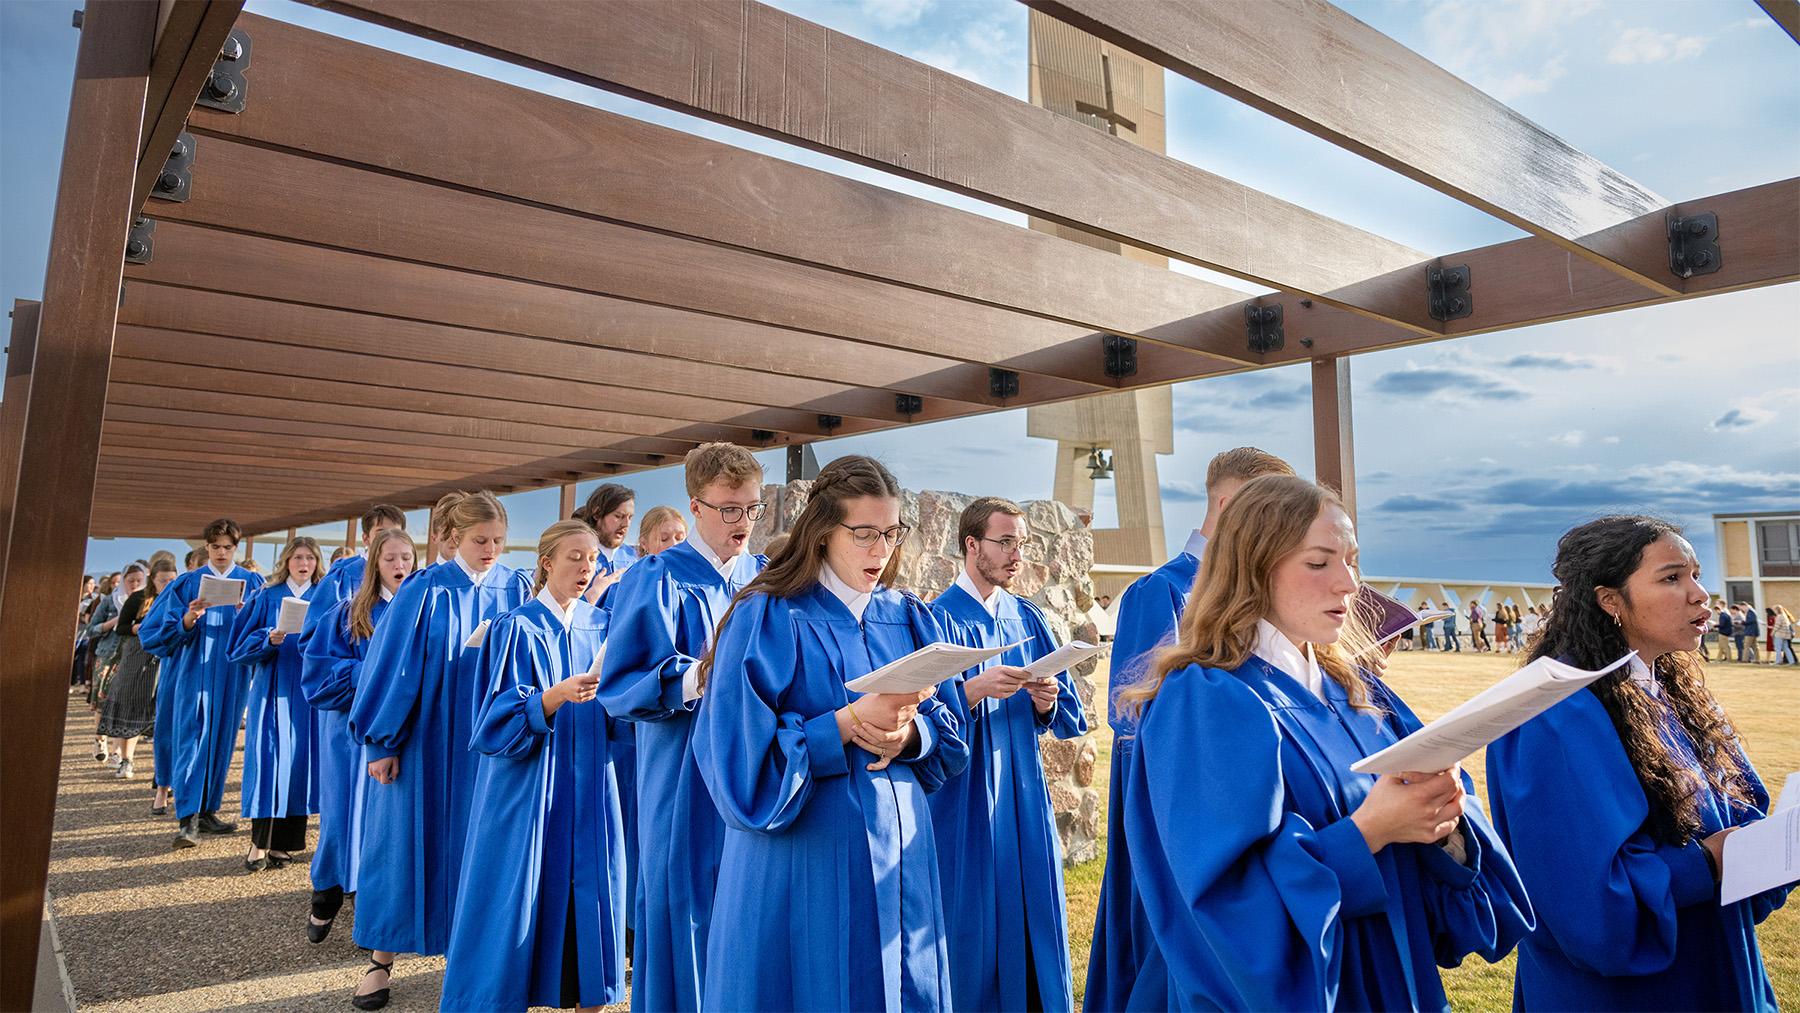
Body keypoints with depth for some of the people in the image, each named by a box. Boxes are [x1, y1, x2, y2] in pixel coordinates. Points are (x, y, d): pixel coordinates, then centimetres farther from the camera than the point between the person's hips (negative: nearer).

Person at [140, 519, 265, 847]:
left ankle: (208, 811, 19)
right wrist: (188, 619, -19)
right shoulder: (187, 583, 4)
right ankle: (189, 819, -11)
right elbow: (163, 629, 0)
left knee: (220, 741, 8)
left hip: (230, 675, 2)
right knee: (190, 738, -9)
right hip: (193, 671, -2)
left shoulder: (252, 584, 7)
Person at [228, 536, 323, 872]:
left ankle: (281, 843, 11)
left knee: (299, 760, 2)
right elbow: (244, 644, 1)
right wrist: (270, 639, -18)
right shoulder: (267, 598, 5)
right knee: (269, 759, -7)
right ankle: (259, 843, 1)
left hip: (309, 691, 2)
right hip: (273, 690, -2)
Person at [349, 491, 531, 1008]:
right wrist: (381, 741, -5)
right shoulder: (424, 592, -8)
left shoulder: (515, 590, -2)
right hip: (425, 742, -2)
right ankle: (380, 958, 22)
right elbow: (392, 668, -6)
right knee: (406, 840, 7)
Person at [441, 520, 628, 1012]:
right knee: (519, 900, 1)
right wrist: (558, 695, -31)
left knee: (587, 895, 8)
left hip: (589, 787, 4)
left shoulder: (601, 626, 7)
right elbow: (503, 717, -14)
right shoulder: (518, 628, -7)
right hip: (528, 788, -4)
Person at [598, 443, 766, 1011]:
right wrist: (695, 679, -30)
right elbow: (618, 685, -14)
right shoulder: (657, 581, -7)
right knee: (688, 920, 4)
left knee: (750, 922, 12)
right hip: (686, 790, -4)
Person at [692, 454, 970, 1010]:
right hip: (801, 864, -5)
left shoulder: (909, 619, 6)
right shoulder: (768, 618, -10)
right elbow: (742, 751, -16)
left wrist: (909, 735, -14)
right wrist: (852, 721, -23)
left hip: (898, 854, 5)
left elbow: (946, 732, 9)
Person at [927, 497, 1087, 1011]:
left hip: (1024, 795, 5)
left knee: (1033, 919, 12)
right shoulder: (940, 618, -8)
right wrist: (973, 690, -31)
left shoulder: (1028, 618, 8)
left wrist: (1045, 701, -14)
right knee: (974, 925, 2)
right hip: (966, 802, -5)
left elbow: (1067, 712, 7)